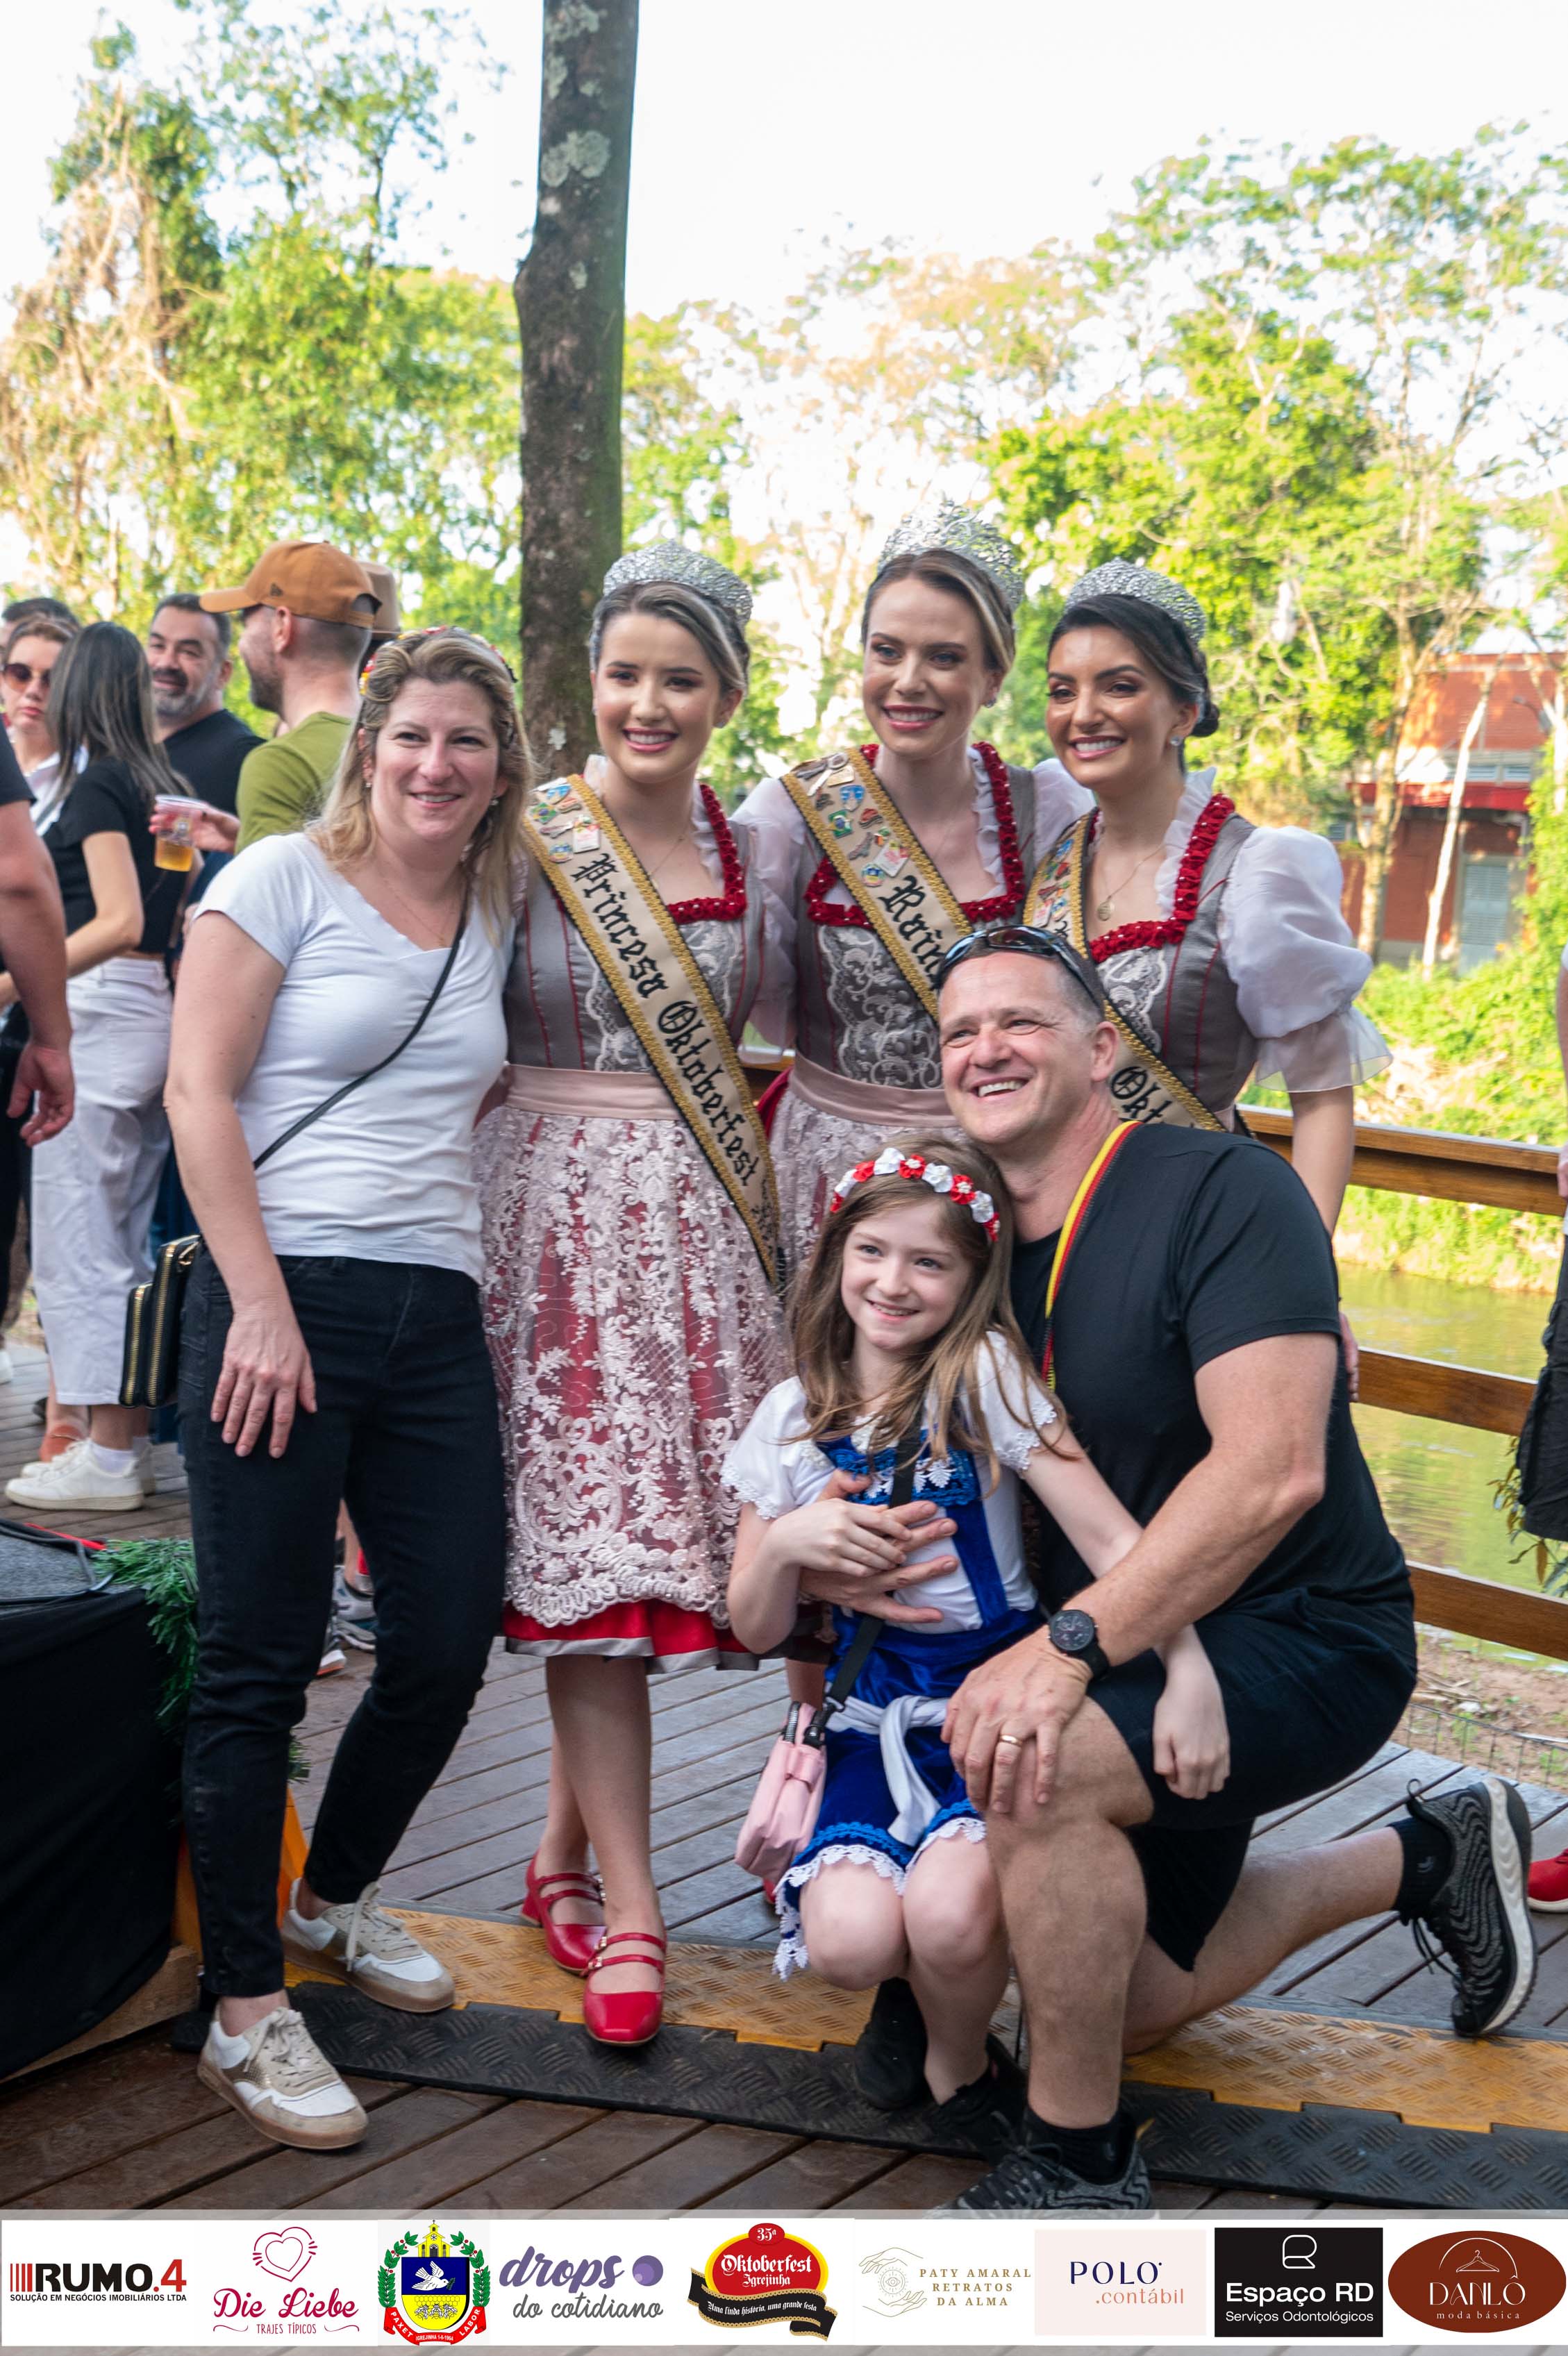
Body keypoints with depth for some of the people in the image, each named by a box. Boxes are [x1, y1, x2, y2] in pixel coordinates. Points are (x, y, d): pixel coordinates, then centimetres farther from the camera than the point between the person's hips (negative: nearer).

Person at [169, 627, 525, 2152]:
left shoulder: (499, 916, 15)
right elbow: (199, 1094, -7)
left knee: (450, 1641, 7)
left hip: (437, 1312, 6)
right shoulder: (284, 879, -1)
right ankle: (244, 2012, 14)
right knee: (260, 1661, 0)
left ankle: (331, 1900, 34)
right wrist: (262, 1309, -14)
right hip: (282, 1301, -5)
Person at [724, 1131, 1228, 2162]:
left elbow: (1111, 1535, -17)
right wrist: (787, 1543, -12)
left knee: (951, 1914, -29)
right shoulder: (796, 1416, 4)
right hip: (869, 1713, 3)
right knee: (847, 1941, -22)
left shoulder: (984, 1376, -8)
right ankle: (918, 1971, 16)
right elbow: (758, 1630, 9)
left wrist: (1189, 1669, -30)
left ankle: (960, 2065, 7)